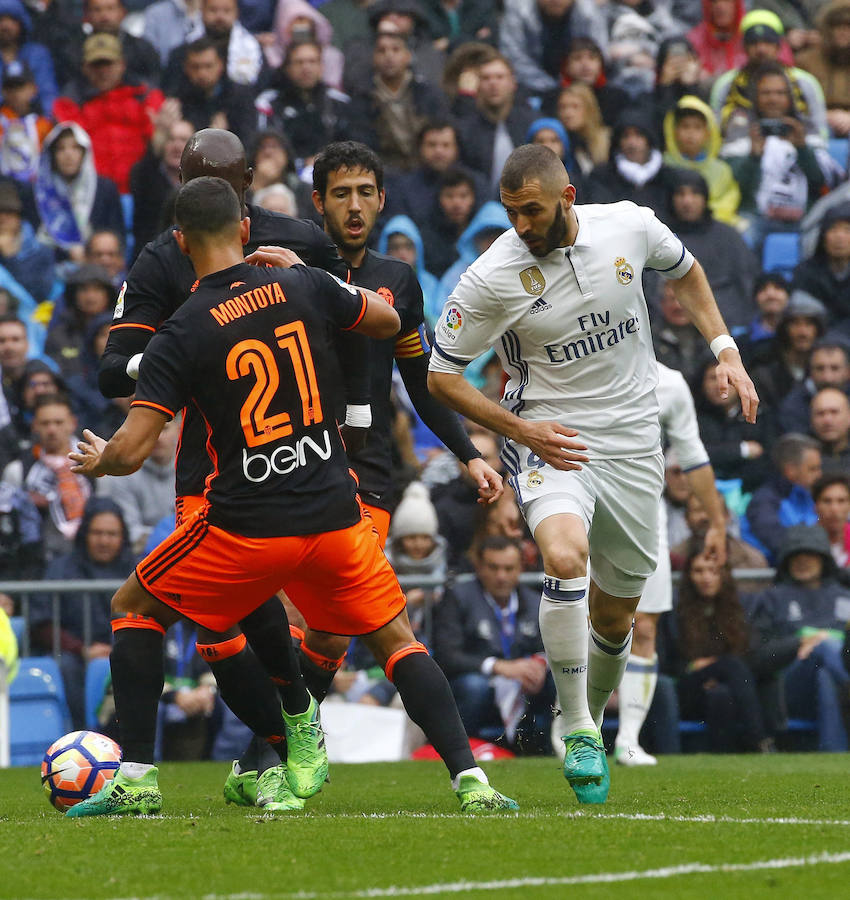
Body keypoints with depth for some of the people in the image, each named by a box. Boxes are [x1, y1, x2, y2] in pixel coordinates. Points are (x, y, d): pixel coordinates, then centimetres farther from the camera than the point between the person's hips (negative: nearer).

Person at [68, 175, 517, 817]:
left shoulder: (179, 336, -7)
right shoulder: (304, 286, 0)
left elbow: (131, 452, -9)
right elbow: (388, 321, 18)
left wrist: (96, 461, 14)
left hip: (245, 528, -2)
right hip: (333, 516, 2)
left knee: (133, 609, 19)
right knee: (397, 641, 17)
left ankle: (137, 778, 12)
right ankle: (470, 780, -1)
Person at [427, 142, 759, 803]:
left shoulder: (631, 227, -6)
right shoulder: (492, 276, -15)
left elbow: (685, 270, 17)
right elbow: (442, 376, -5)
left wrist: (726, 351, 8)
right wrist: (521, 429, -15)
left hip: (633, 441, 3)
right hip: (549, 440, -3)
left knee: (614, 613, 9)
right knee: (565, 555, -32)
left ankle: (591, 720, 38)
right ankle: (577, 730, -19)